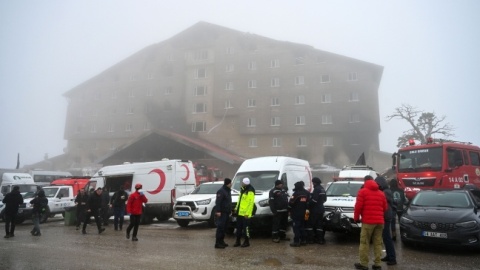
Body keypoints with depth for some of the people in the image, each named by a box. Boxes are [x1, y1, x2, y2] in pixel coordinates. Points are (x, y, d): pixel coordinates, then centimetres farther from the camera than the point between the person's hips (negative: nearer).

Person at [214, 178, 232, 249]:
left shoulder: (228, 190, 16)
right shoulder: (221, 191, -14)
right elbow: (218, 202, -20)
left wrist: (230, 210, 23)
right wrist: (218, 211, -24)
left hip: (226, 212, 9)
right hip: (222, 213, -9)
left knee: (224, 227, 13)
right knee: (220, 227, -9)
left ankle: (221, 241, 21)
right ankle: (217, 243, -6)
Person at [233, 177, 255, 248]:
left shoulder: (250, 191, -17)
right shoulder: (242, 189, 13)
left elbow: (251, 203, -20)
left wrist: (247, 213, -21)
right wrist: (236, 208, 20)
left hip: (245, 214, -9)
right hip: (239, 212, 9)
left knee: (246, 228, -1)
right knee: (239, 227, 14)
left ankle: (247, 242, 11)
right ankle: (238, 241, 23)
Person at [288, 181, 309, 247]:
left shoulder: (296, 193, -15)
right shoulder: (307, 193, 7)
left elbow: (291, 203, -15)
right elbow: (308, 202, 11)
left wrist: (290, 210, 1)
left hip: (296, 214, -7)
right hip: (303, 213, 7)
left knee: (296, 227, -5)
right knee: (302, 227, 16)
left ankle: (296, 241, -6)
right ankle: (303, 240, 18)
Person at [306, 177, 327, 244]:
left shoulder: (316, 189, -17)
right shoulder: (322, 189, 12)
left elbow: (314, 200, -22)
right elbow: (324, 199, 19)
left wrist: (309, 206, -11)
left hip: (315, 210, -9)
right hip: (321, 209, 9)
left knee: (310, 224, -1)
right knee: (319, 224, 12)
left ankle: (310, 239, -1)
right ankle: (320, 239, 13)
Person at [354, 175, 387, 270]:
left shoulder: (362, 191, -2)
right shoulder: (381, 193, 15)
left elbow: (358, 206, -7)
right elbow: (385, 207, 15)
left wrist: (356, 218, 4)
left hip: (368, 221, -5)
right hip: (380, 221, 5)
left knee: (364, 242, 0)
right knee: (378, 243, 10)